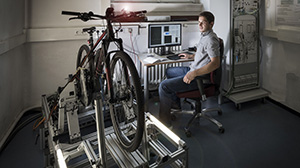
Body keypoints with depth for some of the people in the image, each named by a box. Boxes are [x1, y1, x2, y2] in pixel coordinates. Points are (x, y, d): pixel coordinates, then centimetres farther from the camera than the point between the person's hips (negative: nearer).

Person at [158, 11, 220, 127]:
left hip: (199, 77, -11)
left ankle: (164, 121, -7)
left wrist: (194, 73, -35)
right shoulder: (204, 35, 12)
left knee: (164, 86, -18)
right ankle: (175, 102, 37)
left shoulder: (211, 39, -21)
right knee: (169, 71, 27)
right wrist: (191, 56, 27)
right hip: (192, 69, 11)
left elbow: (215, 63, -31)